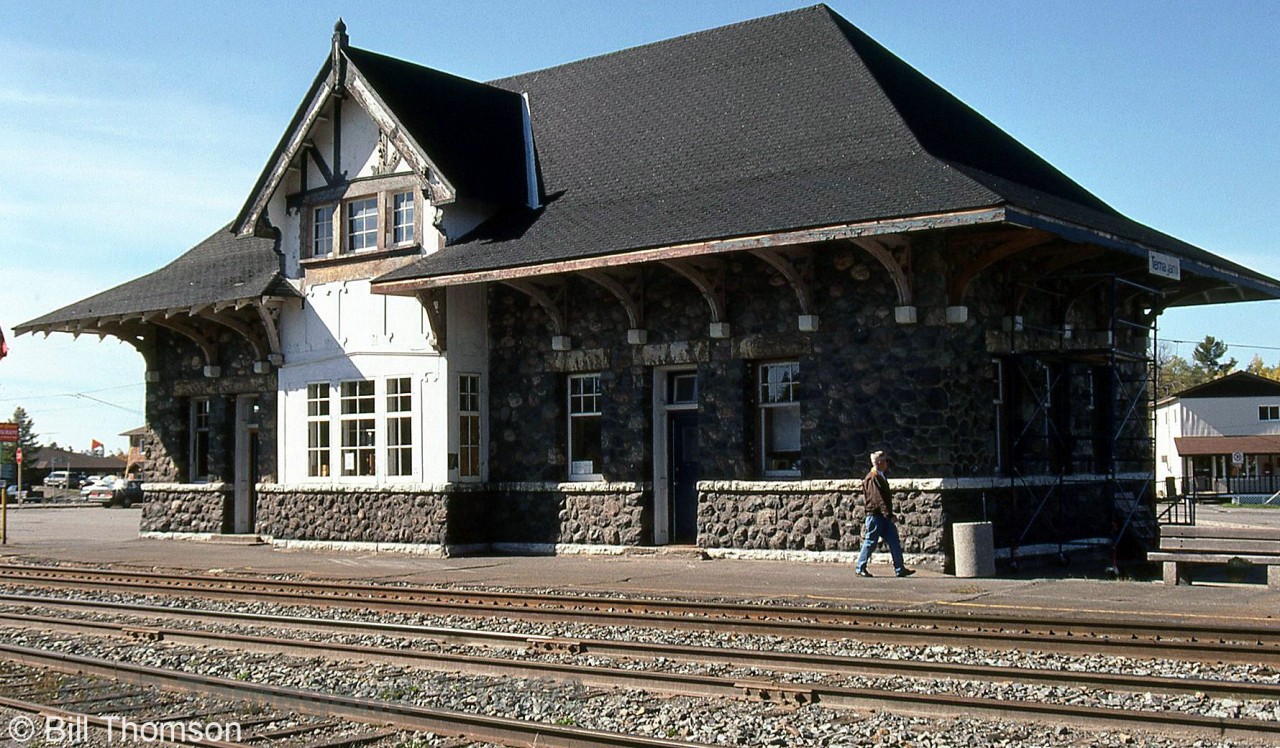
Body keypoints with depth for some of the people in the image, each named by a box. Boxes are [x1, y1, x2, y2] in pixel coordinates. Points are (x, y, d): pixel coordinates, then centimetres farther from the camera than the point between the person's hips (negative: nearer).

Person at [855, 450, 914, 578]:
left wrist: (889, 513, 22)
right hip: (875, 515, -9)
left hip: (884, 516, 9)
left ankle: (900, 569, 5)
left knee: (894, 542, 4)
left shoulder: (880, 477, 17)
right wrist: (887, 513, -29)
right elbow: (877, 498, -24)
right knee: (871, 542, -2)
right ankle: (860, 568, 9)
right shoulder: (872, 478, -15)